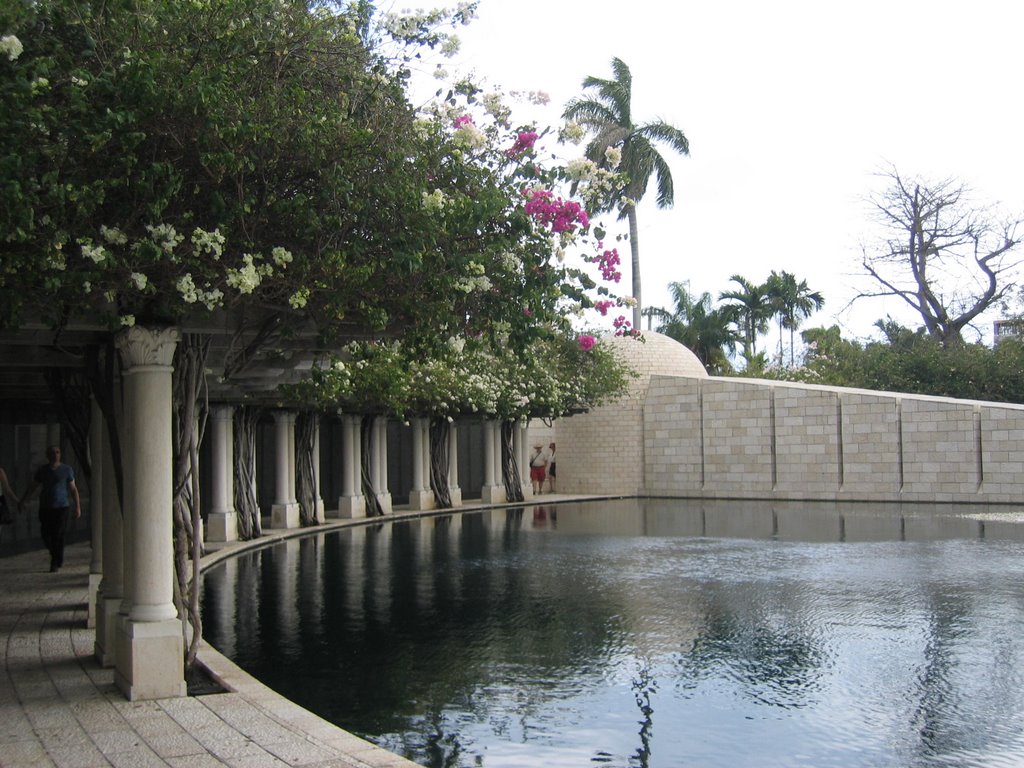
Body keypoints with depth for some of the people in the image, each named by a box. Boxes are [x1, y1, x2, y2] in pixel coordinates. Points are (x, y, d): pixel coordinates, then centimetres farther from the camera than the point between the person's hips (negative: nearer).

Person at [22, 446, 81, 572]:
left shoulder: (67, 470, 2)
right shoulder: (42, 471, 7)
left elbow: (73, 489, 4)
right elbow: (33, 488, 10)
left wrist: (78, 507, 0)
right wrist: (23, 501, 0)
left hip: (61, 506, -2)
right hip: (45, 508, 2)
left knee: (58, 536, -10)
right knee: (46, 535, 1)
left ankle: (55, 564, -3)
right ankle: (57, 556, 27)